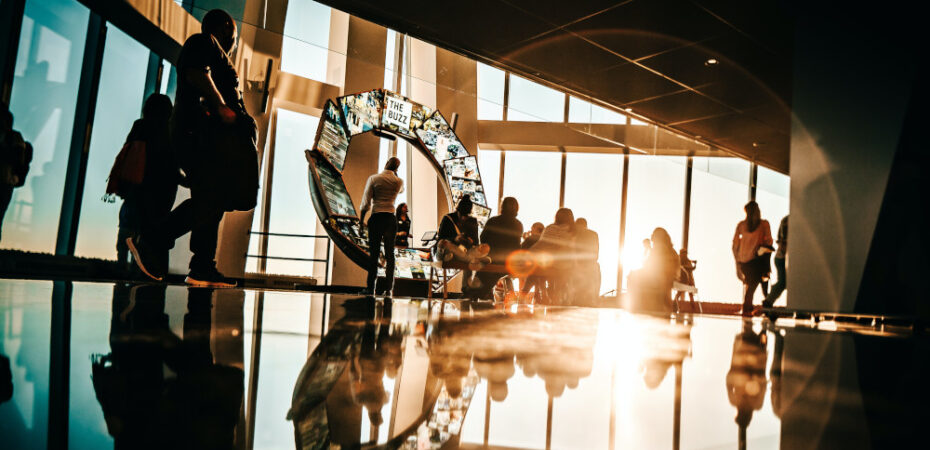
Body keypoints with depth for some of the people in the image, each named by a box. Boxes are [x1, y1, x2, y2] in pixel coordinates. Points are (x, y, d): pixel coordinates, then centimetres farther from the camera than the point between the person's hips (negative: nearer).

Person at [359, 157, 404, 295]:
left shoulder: (373, 178, -2)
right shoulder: (399, 181, 3)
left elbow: (365, 202, -4)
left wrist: (361, 219, 4)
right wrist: (395, 174, 22)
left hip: (376, 218, -1)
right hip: (391, 218, 1)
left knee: (374, 253, 2)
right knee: (390, 253, 6)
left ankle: (371, 288, 1)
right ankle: (388, 288, 4)